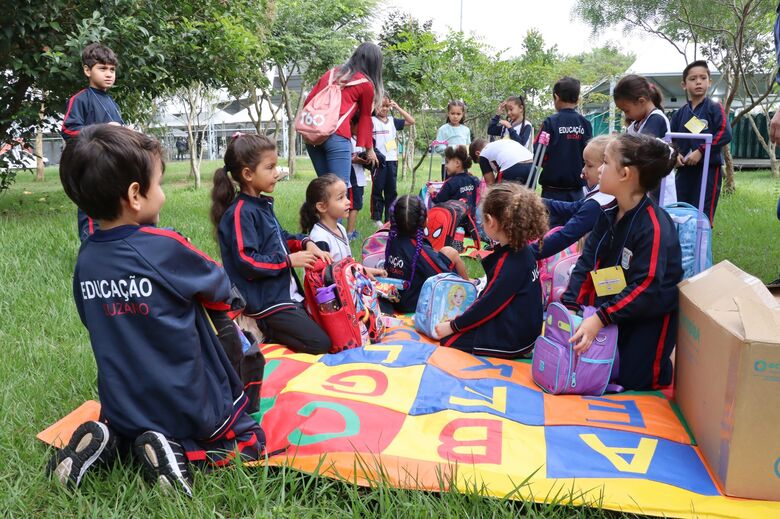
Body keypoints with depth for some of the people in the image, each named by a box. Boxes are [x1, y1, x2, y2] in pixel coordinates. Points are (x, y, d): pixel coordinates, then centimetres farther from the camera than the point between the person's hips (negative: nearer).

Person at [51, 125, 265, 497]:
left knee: (127, 424, 39)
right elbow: (220, 288, -6)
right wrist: (187, 261, 15)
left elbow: (96, 323, 11)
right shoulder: (165, 247, -22)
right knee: (252, 442, 14)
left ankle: (109, 439, 7)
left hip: (121, 406, 6)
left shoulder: (85, 259, -4)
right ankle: (178, 450, -8)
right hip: (190, 405, -6)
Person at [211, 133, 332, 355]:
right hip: (265, 301, -10)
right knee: (319, 342, -13)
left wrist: (305, 243, 3)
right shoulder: (241, 213, -18)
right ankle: (265, 328, -2)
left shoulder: (262, 205, 11)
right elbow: (247, 263, -23)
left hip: (286, 291, 10)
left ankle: (271, 328, 14)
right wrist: (289, 260, -17)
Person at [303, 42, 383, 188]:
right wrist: (369, 149, 28)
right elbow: (365, 118, 17)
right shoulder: (366, 84, 8)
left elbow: (309, 101, 20)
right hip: (336, 136, -6)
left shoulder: (332, 72, 22)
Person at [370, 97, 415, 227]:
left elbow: (411, 121, 12)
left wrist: (398, 107, 8)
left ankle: (389, 218, 15)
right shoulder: (372, 120, -1)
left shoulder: (393, 121, 13)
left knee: (391, 189, 7)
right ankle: (377, 218, 7)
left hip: (392, 160, 5)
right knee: (377, 189, 0)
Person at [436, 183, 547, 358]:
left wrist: (453, 326, -12)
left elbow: (489, 305, -21)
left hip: (510, 341, -9)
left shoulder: (511, 264, -27)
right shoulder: (521, 252, 1)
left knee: (448, 339, -4)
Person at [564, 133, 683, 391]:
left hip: (648, 319, -7)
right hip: (614, 310, 7)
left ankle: (662, 365, 28)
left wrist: (600, 319, -35)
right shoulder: (608, 215, -2)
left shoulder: (654, 227, -27)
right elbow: (587, 263, -3)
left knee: (630, 379, 0)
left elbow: (646, 289, -29)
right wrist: (568, 306, -14)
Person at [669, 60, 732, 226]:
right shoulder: (679, 114, 10)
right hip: (684, 169, 5)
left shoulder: (715, 108, -2)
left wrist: (701, 151, -17)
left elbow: (725, 134, -13)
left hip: (709, 168, -4)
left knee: (703, 216, -5)